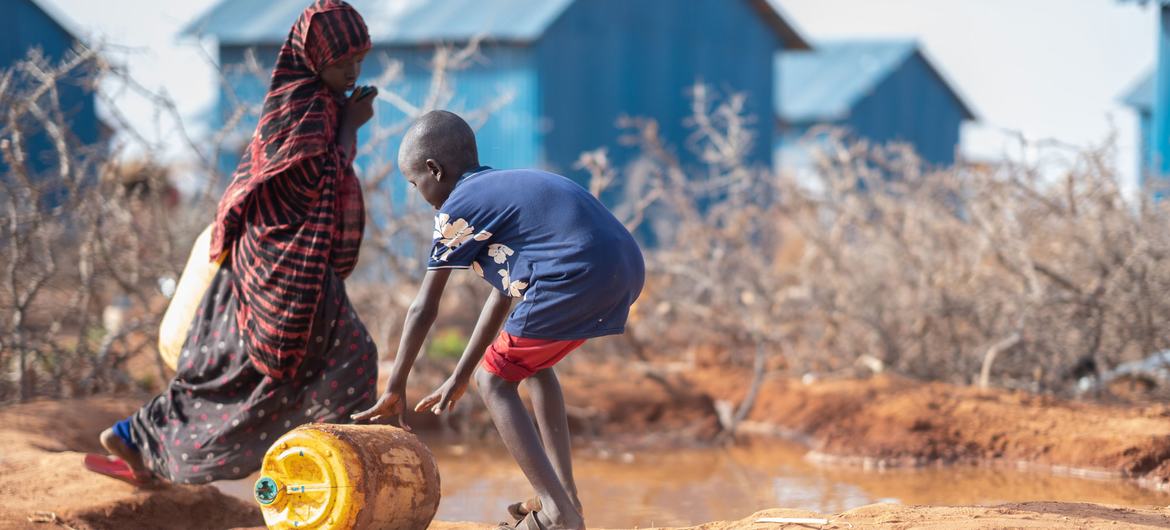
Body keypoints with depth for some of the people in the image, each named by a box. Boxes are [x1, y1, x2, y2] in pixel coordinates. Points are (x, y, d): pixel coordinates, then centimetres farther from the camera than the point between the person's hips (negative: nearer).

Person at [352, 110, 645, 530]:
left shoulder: (457, 208, 7)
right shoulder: (502, 188, 31)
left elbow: (424, 309, 8)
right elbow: (503, 294, 34)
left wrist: (395, 389, 16)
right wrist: (459, 377, 38)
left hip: (578, 276, -9)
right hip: (627, 268, 9)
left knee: (494, 381, 6)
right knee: (531, 360, 29)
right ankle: (565, 493, 26)